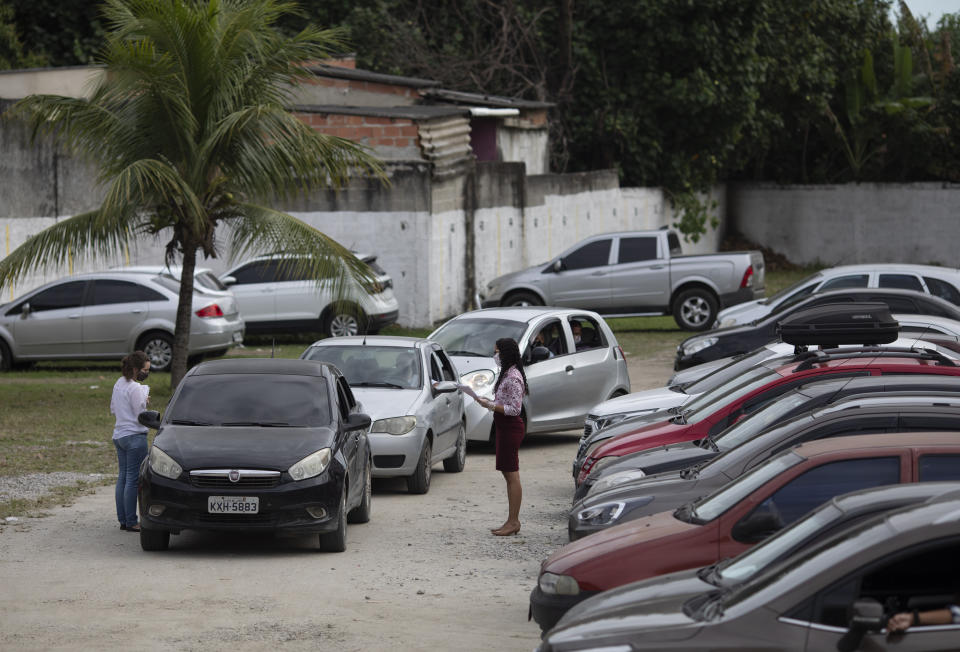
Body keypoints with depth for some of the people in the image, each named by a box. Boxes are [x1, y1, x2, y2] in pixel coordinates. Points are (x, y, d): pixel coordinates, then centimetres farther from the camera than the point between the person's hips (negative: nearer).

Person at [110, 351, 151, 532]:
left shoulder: (119, 383, 11)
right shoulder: (136, 388, -17)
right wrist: (145, 397, -1)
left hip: (119, 435, 9)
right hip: (134, 436, -9)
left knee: (122, 477, 12)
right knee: (133, 479, -5)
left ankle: (123, 520, 15)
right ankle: (131, 522, -3)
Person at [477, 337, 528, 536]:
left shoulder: (513, 377, -17)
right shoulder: (506, 374, 14)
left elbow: (514, 409, -20)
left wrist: (491, 405, -18)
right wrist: (490, 402, 8)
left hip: (511, 428, -11)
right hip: (503, 427, 11)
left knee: (512, 475, -6)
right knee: (508, 475, 12)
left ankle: (513, 522, -3)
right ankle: (512, 521, 16)